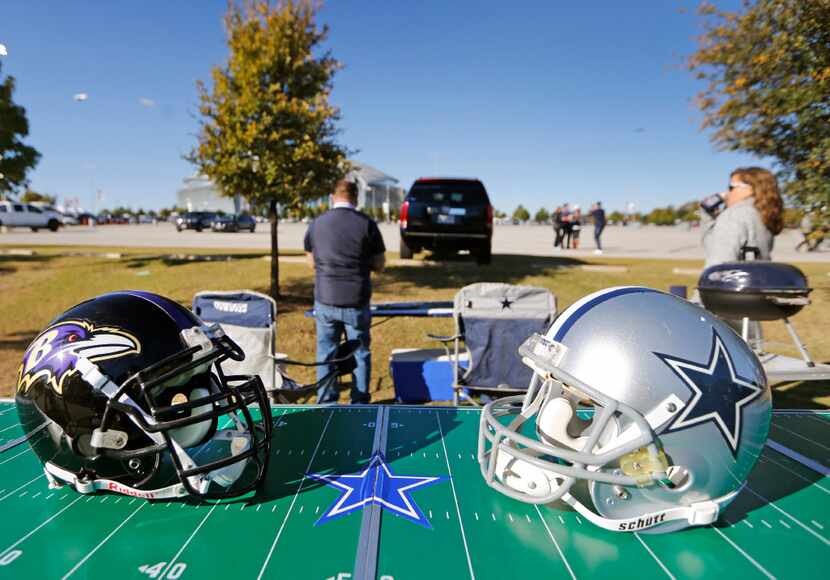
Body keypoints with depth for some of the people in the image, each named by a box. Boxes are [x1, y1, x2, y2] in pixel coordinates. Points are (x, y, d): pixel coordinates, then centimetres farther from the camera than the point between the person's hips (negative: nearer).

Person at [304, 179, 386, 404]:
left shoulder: (316, 224, 0)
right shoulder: (367, 224, -7)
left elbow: (312, 261, 13)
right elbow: (379, 266, -1)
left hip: (325, 301, 2)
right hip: (357, 302, -1)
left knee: (326, 352, 14)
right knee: (360, 352, 13)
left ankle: (326, 403, 20)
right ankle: (360, 403, 21)